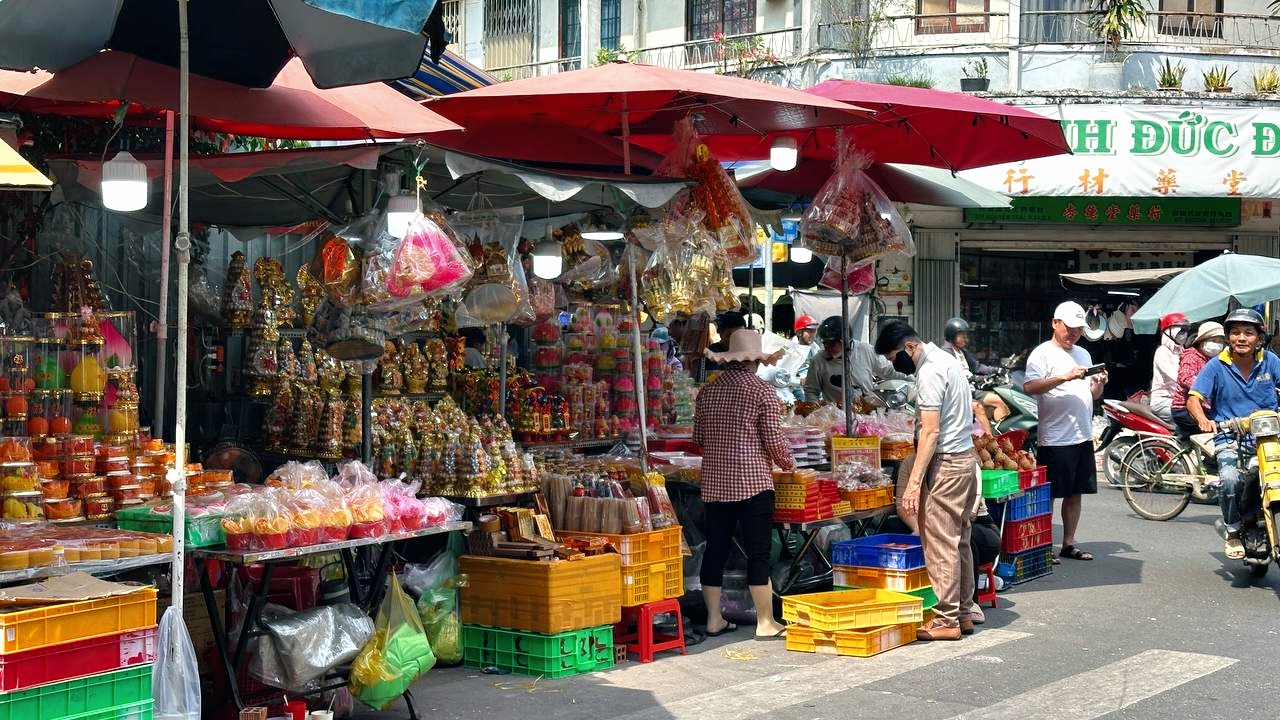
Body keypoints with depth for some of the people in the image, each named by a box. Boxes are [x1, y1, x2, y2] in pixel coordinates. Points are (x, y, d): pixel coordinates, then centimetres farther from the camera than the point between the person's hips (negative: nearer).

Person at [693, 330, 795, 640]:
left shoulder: (707, 392, 6)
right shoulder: (762, 393, -9)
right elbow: (774, 442, -9)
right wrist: (788, 463, 10)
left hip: (714, 483, 5)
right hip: (752, 482, -5)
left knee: (715, 550, 10)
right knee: (759, 553, 0)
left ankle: (714, 619, 16)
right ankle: (766, 623, 5)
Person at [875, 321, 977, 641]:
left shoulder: (930, 372, -18)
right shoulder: (946, 359, 14)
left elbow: (930, 432, -23)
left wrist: (914, 482, -24)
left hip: (945, 464, -10)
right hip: (966, 456, 10)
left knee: (940, 545, -6)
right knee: (960, 541, 14)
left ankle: (946, 621, -3)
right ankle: (963, 614, 20)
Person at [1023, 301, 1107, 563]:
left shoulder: (1083, 354, 18)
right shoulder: (1043, 353, -6)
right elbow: (1029, 387, -21)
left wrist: (1099, 383, 0)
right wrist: (1065, 377, -26)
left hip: (1083, 436, 8)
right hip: (1055, 439, -8)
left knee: (1076, 493, 12)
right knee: (1048, 496, -2)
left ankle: (1068, 543, 20)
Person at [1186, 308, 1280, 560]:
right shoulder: (1217, 365, 0)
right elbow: (1194, 397, -3)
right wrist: (1203, 420, -23)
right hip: (1230, 438, -2)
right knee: (1230, 479, -28)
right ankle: (1233, 532, -5)